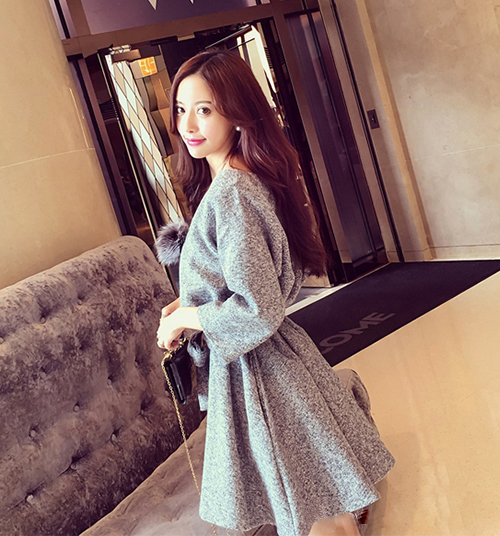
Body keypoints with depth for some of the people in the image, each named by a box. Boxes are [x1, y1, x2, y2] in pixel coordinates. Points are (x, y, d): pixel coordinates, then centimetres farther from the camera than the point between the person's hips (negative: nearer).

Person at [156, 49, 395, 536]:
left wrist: (185, 318, -12)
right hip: (254, 362, 9)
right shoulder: (248, 179, 6)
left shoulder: (229, 195, -23)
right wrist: (190, 304, 7)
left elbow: (259, 310, -26)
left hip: (256, 369, -9)